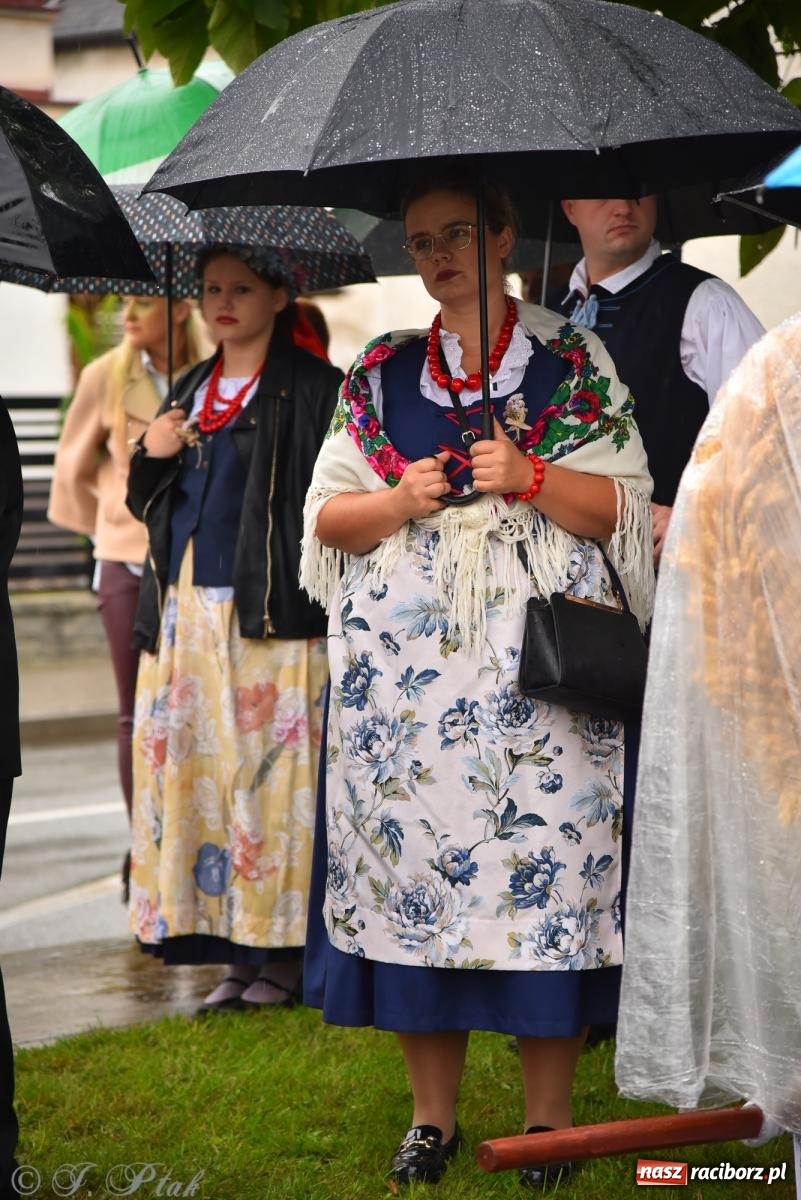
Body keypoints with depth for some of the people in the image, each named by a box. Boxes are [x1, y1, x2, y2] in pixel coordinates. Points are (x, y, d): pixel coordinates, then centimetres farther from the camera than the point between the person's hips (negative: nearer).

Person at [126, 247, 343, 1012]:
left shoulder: (311, 389, -3)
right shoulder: (190, 391, 18)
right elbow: (146, 505, 21)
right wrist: (151, 458, 0)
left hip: (270, 618, -6)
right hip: (185, 614, 7)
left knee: (269, 773, -4)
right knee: (191, 773, 4)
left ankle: (281, 951, 4)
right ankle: (232, 948, 10)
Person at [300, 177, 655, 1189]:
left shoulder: (574, 364, 7)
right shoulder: (380, 374, 14)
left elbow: (625, 506, 2)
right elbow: (326, 515, 12)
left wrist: (529, 479, -13)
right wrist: (397, 503, -7)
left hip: (538, 655, -2)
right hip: (406, 657, 2)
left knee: (541, 850, -6)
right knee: (412, 851, 0)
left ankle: (548, 1114, 6)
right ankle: (432, 1113, 12)